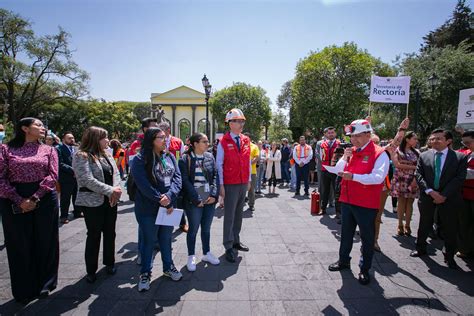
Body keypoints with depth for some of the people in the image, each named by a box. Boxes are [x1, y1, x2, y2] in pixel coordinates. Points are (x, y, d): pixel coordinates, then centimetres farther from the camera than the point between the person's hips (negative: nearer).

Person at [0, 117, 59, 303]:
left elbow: (52, 176, -3)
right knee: (19, 245, 8)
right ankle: (24, 290, 26)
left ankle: (43, 284, 27)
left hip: (45, 199, 1)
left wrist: (34, 198, -13)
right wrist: (19, 200, -14)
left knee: (45, 242, 8)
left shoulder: (49, 150, 7)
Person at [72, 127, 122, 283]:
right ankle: (91, 271, 21)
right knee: (94, 236, 4)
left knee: (110, 233, 14)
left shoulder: (107, 155, 11)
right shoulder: (81, 156, -11)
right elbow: (88, 180, -20)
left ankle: (109, 263, 31)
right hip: (93, 203, -6)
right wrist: (110, 190, -21)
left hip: (111, 201, 6)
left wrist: (116, 189, -12)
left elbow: (115, 173, 7)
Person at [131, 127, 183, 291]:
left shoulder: (170, 157, 5)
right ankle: (145, 273, 31)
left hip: (169, 206, 5)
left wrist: (169, 196, -21)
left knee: (166, 239, 18)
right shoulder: (140, 160, -11)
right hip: (148, 208, -4)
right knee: (148, 240, 11)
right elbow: (144, 185, -18)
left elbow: (177, 177, -3)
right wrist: (163, 202, -19)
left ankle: (168, 267, 38)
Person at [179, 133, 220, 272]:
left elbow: (215, 176, 4)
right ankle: (191, 257, 27)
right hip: (193, 201, -4)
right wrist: (197, 199, -13)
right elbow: (185, 181, -12)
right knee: (193, 229, 9)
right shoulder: (185, 159, -8)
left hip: (210, 199, 4)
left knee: (206, 229, 17)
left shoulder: (210, 157, 5)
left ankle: (206, 253, 35)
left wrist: (214, 195, -7)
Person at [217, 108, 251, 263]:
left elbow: (248, 161, 11)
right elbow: (219, 164, -8)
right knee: (229, 216, 1)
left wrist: (249, 180, 11)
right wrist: (221, 185, -11)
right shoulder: (223, 142, -8)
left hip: (243, 183, 6)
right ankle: (228, 247, 12)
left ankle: (236, 241, 30)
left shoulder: (246, 140, 8)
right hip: (230, 185, -5)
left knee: (239, 214, 15)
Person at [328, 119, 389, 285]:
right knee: (346, 233, 19)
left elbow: (378, 177, -23)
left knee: (367, 237, 9)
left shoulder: (379, 154, -10)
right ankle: (344, 260, 36)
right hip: (347, 200, 6)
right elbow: (338, 170, 10)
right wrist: (345, 158, -6)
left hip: (366, 204, -6)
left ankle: (365, 269, 26)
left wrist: (354, 176, -31)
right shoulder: (351, 151, 9)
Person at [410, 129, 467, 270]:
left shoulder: (460, 157, -4)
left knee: (450, 228, 9)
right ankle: (421, 248, 33)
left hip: (449, 199, -1)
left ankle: (449, 256, 27)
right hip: (427, 197, 1)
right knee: (425, 225, 14)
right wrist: (431, 191, -15)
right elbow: (418, 175, -4)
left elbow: (459, 178, -10)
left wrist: (444, 195, -16)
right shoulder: (424, 156, 0)